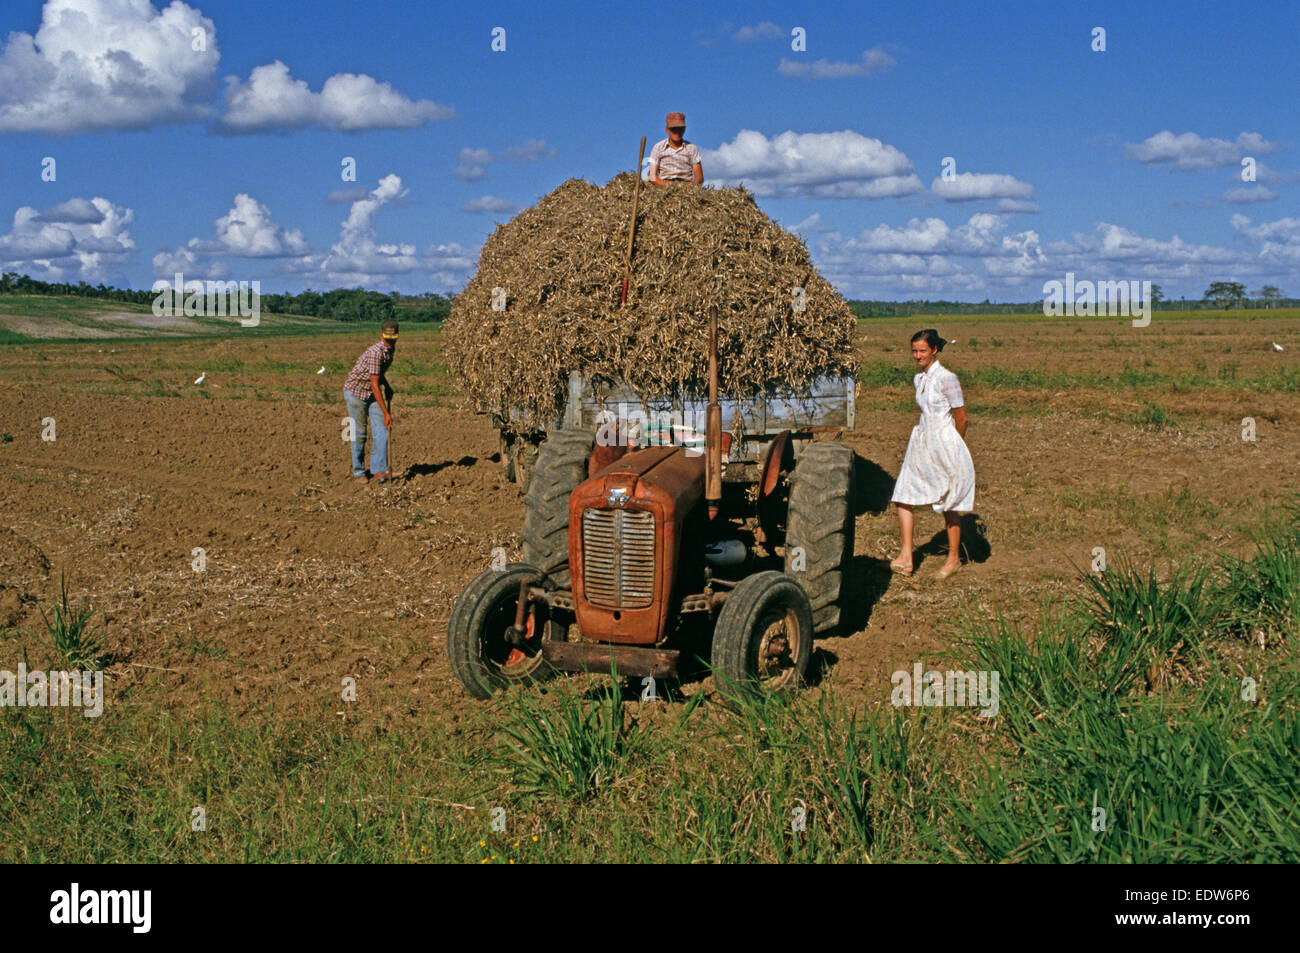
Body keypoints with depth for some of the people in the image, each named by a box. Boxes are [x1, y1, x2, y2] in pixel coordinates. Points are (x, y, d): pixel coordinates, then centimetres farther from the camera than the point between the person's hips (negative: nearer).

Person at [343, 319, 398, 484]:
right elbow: (375, 384, -29)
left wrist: (387, 388, 10)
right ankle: (358, 471, 15)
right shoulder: (375, 352, -29)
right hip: (355, 390, -7)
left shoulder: (391, 349, -1)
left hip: (372, 394, 7)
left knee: (381, 430, -6)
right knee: (359, 433, 0)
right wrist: (386, 413, -29)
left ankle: (379, 469, -6)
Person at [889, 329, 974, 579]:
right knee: (903, 498, -3)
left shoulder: (946, 379, -13)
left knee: (949, 506, 4)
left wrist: (952, 446, 6)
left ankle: (954, 559, 18)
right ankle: (906, 557, -2)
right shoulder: (919, 379, 9)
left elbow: (961, 418, -6)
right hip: (922, 444, 7)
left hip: (945, 444, -7)